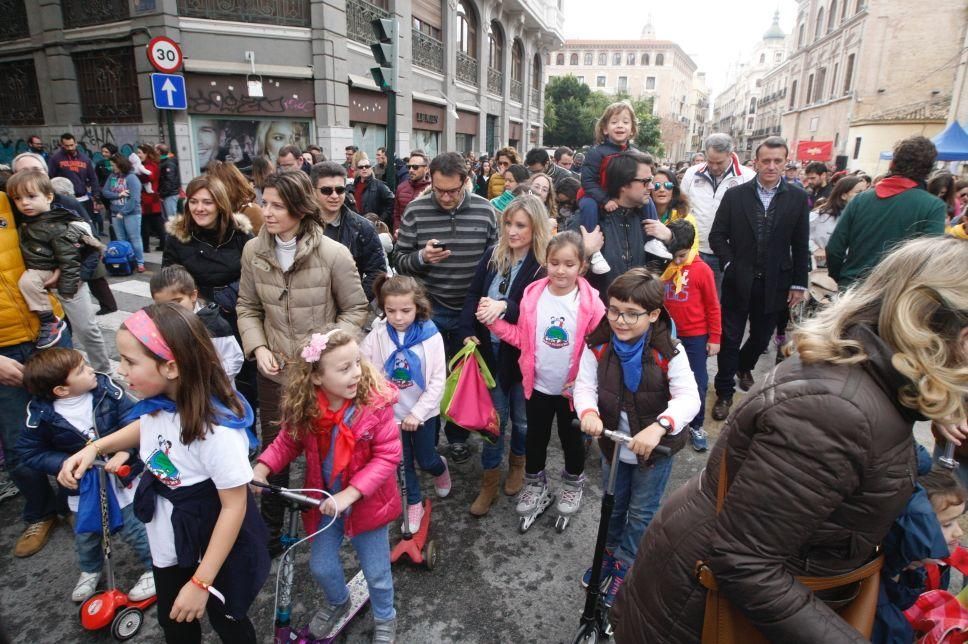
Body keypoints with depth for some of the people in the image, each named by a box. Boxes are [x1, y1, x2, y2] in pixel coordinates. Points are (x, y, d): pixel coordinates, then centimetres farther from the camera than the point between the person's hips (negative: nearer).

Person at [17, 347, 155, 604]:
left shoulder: (107, 388, -20)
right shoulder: (41, 414, -17)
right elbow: (31, 452, -5)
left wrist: (124, 452, -30)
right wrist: (63, 463, -19)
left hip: (121, 474, -2)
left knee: (133, 527, 8)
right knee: (85, 533, 22)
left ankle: (155, 567, 31)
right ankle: (90, 570, 52)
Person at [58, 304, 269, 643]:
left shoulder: (217, 429, -36)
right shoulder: (158, 402, -12)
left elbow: (234, 506, -27)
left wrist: (201, 583, -21)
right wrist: (95, 447, -1)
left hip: (214, 543, -7)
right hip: (168, 538, 7)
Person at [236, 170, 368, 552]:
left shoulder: (334, 254, -16)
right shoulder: (254, 251, -4)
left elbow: (355, 310, -7)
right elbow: (247, 307, 7)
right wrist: (258, 348, -8)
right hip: (275, 372, 3)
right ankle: (270, 532, 38)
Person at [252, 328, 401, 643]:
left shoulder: (376, 402, -28)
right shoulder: (305, 409, -17)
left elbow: (387, 455, -25)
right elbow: (288, 442, 0)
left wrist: (348, 494, -29)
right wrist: (261, 469, -16)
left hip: (366, 502, -3)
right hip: (326, 502, 4)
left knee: (376, 573, 15)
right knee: (321, 566, 22)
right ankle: (337, 602, 58)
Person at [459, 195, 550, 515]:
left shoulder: (545, 265, -14)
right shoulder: (492, 255, 0)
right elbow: (473, 296, 3)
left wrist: (505, 306, -32)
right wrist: (469, 333, -9)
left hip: (523, 354, -2)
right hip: (490, 349, 3)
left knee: (522, 417, 17)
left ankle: (517, 463, 45)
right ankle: (490, 481, 26)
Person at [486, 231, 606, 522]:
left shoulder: (590, 302, -17)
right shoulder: (532, 295, -9)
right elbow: (521, 338, -3)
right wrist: (494, 321, -14)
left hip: (572, 389, -2)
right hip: (537, 385, 2)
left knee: (571, 438, 19)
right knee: (536, 436, 19)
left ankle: (573, 482, 46)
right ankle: (534, 482, 44)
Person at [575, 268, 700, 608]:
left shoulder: (668, 352, -24)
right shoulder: (598, 345, -16)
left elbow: (688, 398, -29)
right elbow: (585, 385, -16)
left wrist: (658, 427, -46)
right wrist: (588, 412, -38)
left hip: (655, 449, -2)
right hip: (613, 444, 3)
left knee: (642, 512, 16)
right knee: (613, 506, 24)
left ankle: (626, 565, 41)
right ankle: (610, 550, 52)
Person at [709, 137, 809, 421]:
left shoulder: (798, 198, 0)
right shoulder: (735, 195, -2)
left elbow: (801, 246, 2)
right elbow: (717, 235, 0)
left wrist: (799, 284, 1)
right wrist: (729, 264, -11)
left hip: (774, 284, 2)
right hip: (739, 281, -1)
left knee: (761, 337, 16)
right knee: (730, 338, 4)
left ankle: (744, 367, 45)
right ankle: (724, 393, 16)